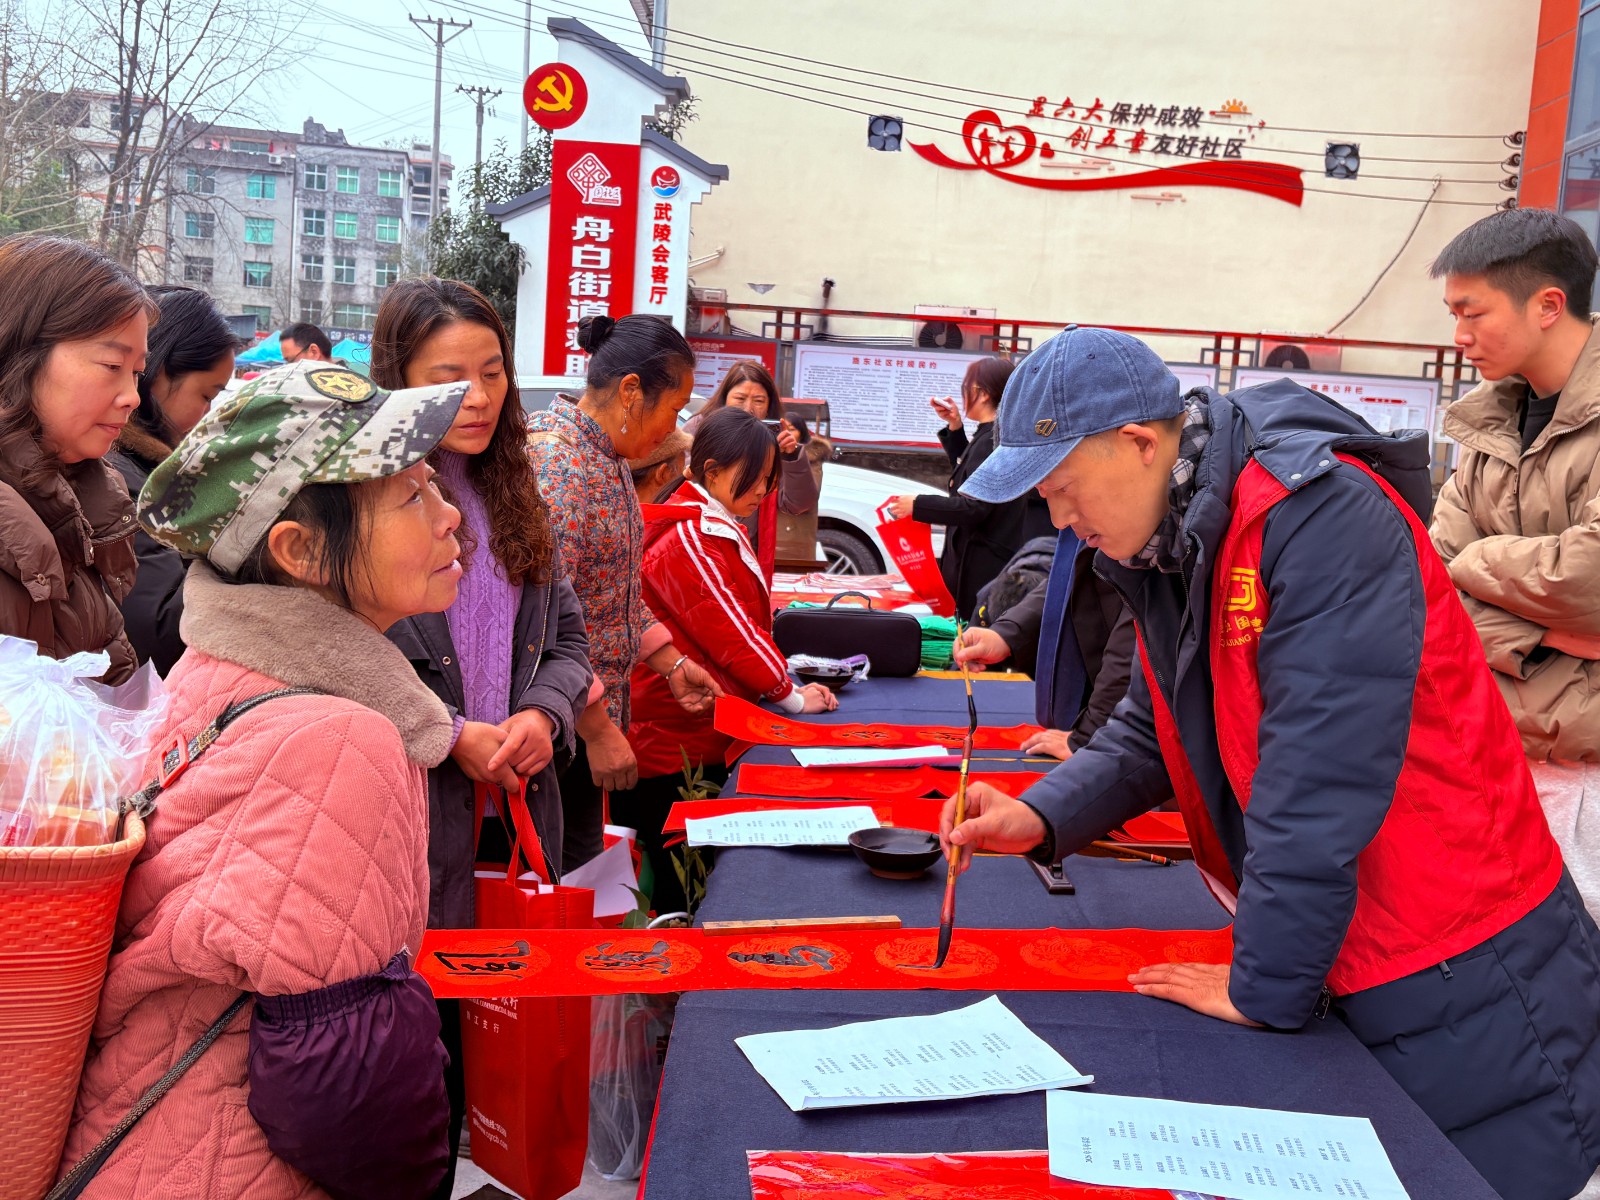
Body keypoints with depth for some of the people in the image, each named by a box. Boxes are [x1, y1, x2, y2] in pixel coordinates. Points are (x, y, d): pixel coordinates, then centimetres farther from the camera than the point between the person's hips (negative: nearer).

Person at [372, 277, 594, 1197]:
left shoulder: (514, 498, 13)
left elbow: (568, 636, 15)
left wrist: (544, 715, -5)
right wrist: (449, 737, -16)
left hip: (518, 809, 6)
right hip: (405, 821, -6)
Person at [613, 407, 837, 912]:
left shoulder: (720, 529, 14)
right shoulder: (686, 539, -19)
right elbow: (728, 630, -20)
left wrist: (781, 670, 4)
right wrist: (790, 695, -12)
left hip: (709, 739, 10)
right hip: (675, 748, -10)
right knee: (680, 889, 0)